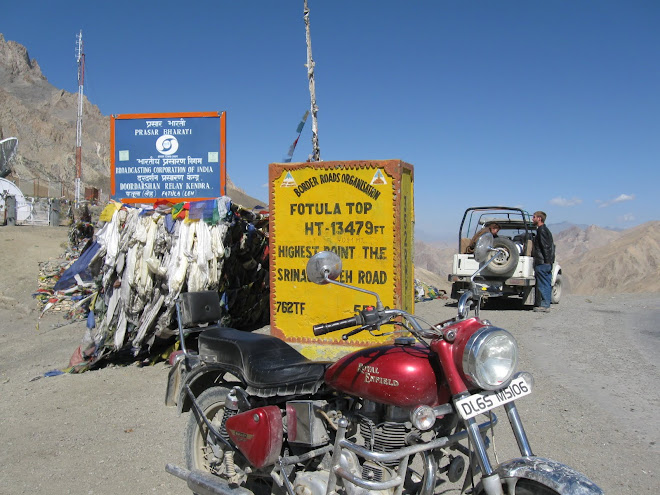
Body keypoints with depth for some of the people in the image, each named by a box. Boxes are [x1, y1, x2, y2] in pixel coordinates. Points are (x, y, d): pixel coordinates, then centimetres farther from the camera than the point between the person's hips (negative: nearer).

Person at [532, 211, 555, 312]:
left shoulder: (541, 230, -11)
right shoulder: (545, 230, 20)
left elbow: (545, 246, -19)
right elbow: (551, 246, 22)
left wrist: (547, 260, -21)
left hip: (542, 262, -10)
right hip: (547, 262, 10)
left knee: (543, 284, -8)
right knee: (547, 284, 11)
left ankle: (544, 305, -7)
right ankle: (546, 304, 15)